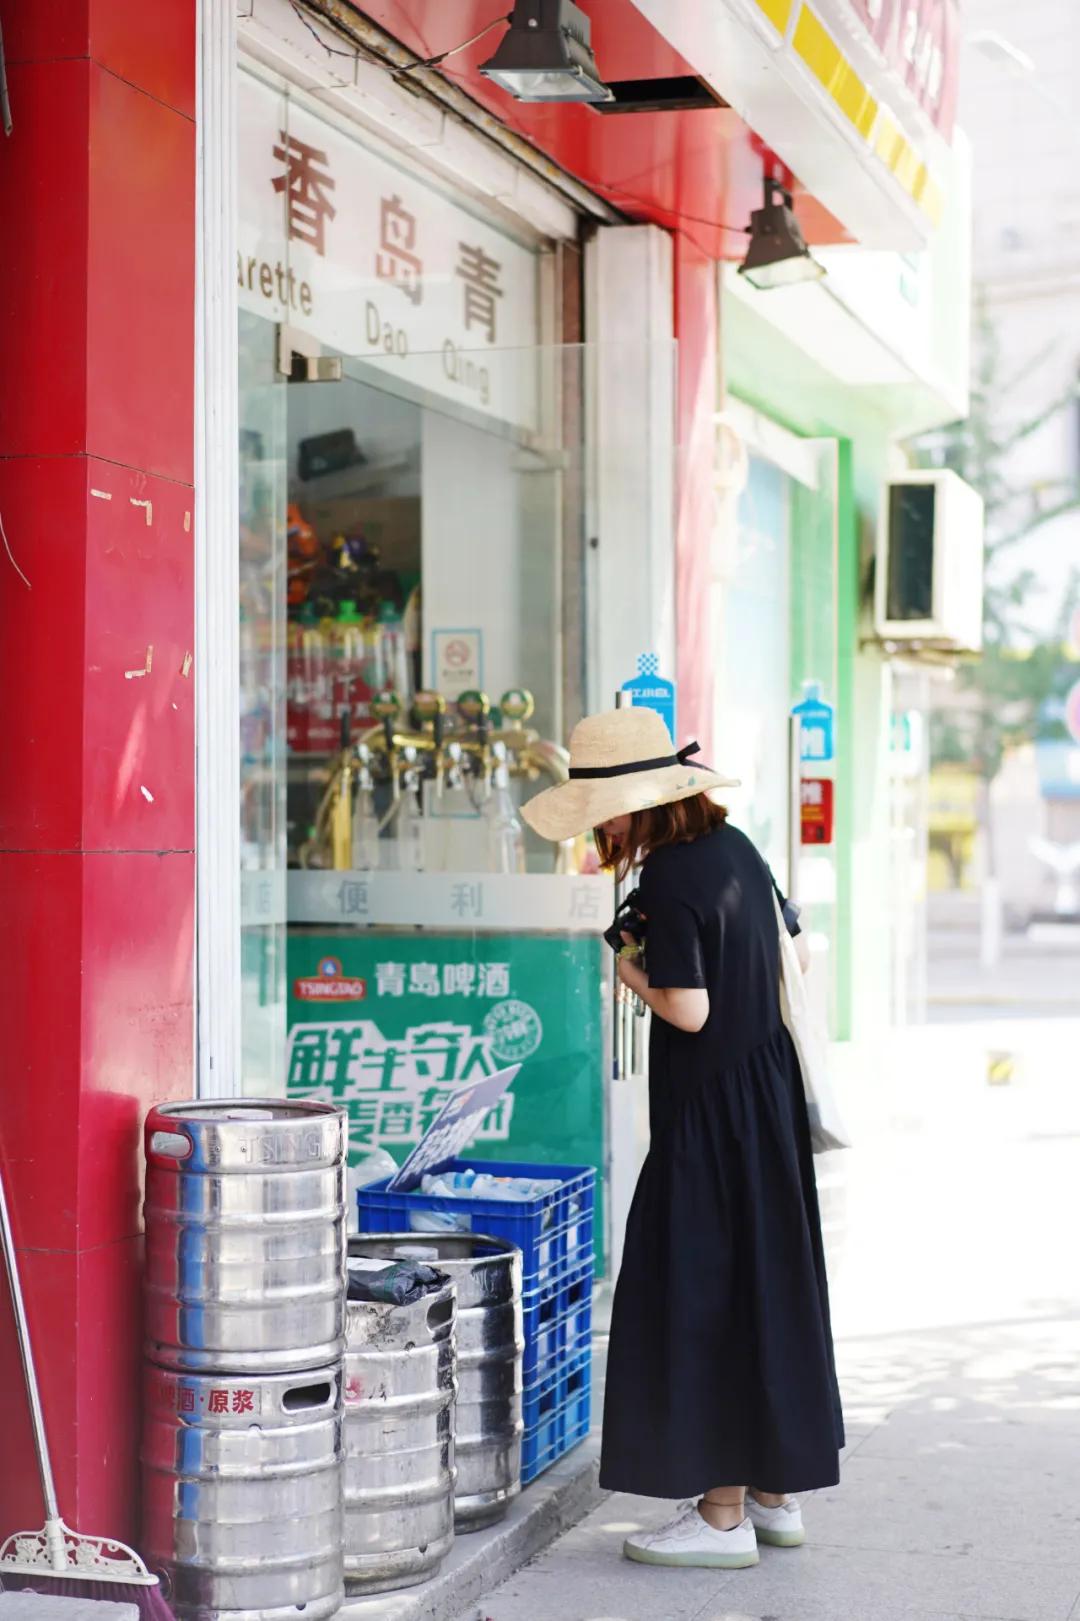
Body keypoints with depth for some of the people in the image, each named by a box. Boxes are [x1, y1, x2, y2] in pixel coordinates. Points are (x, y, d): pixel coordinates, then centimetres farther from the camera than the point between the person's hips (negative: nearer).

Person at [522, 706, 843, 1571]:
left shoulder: (668, 880, -19)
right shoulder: (733, 846, 6)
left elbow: (687, 1010, -23)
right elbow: (793, 949, 16)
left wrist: (628, 968, -6)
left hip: (711, 1112, -9)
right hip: (770, 1088, 9)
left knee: (702, 1301, -1)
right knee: (768, 1288, 15)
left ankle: (723, 1516, 5)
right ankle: (776, 1492, 25)